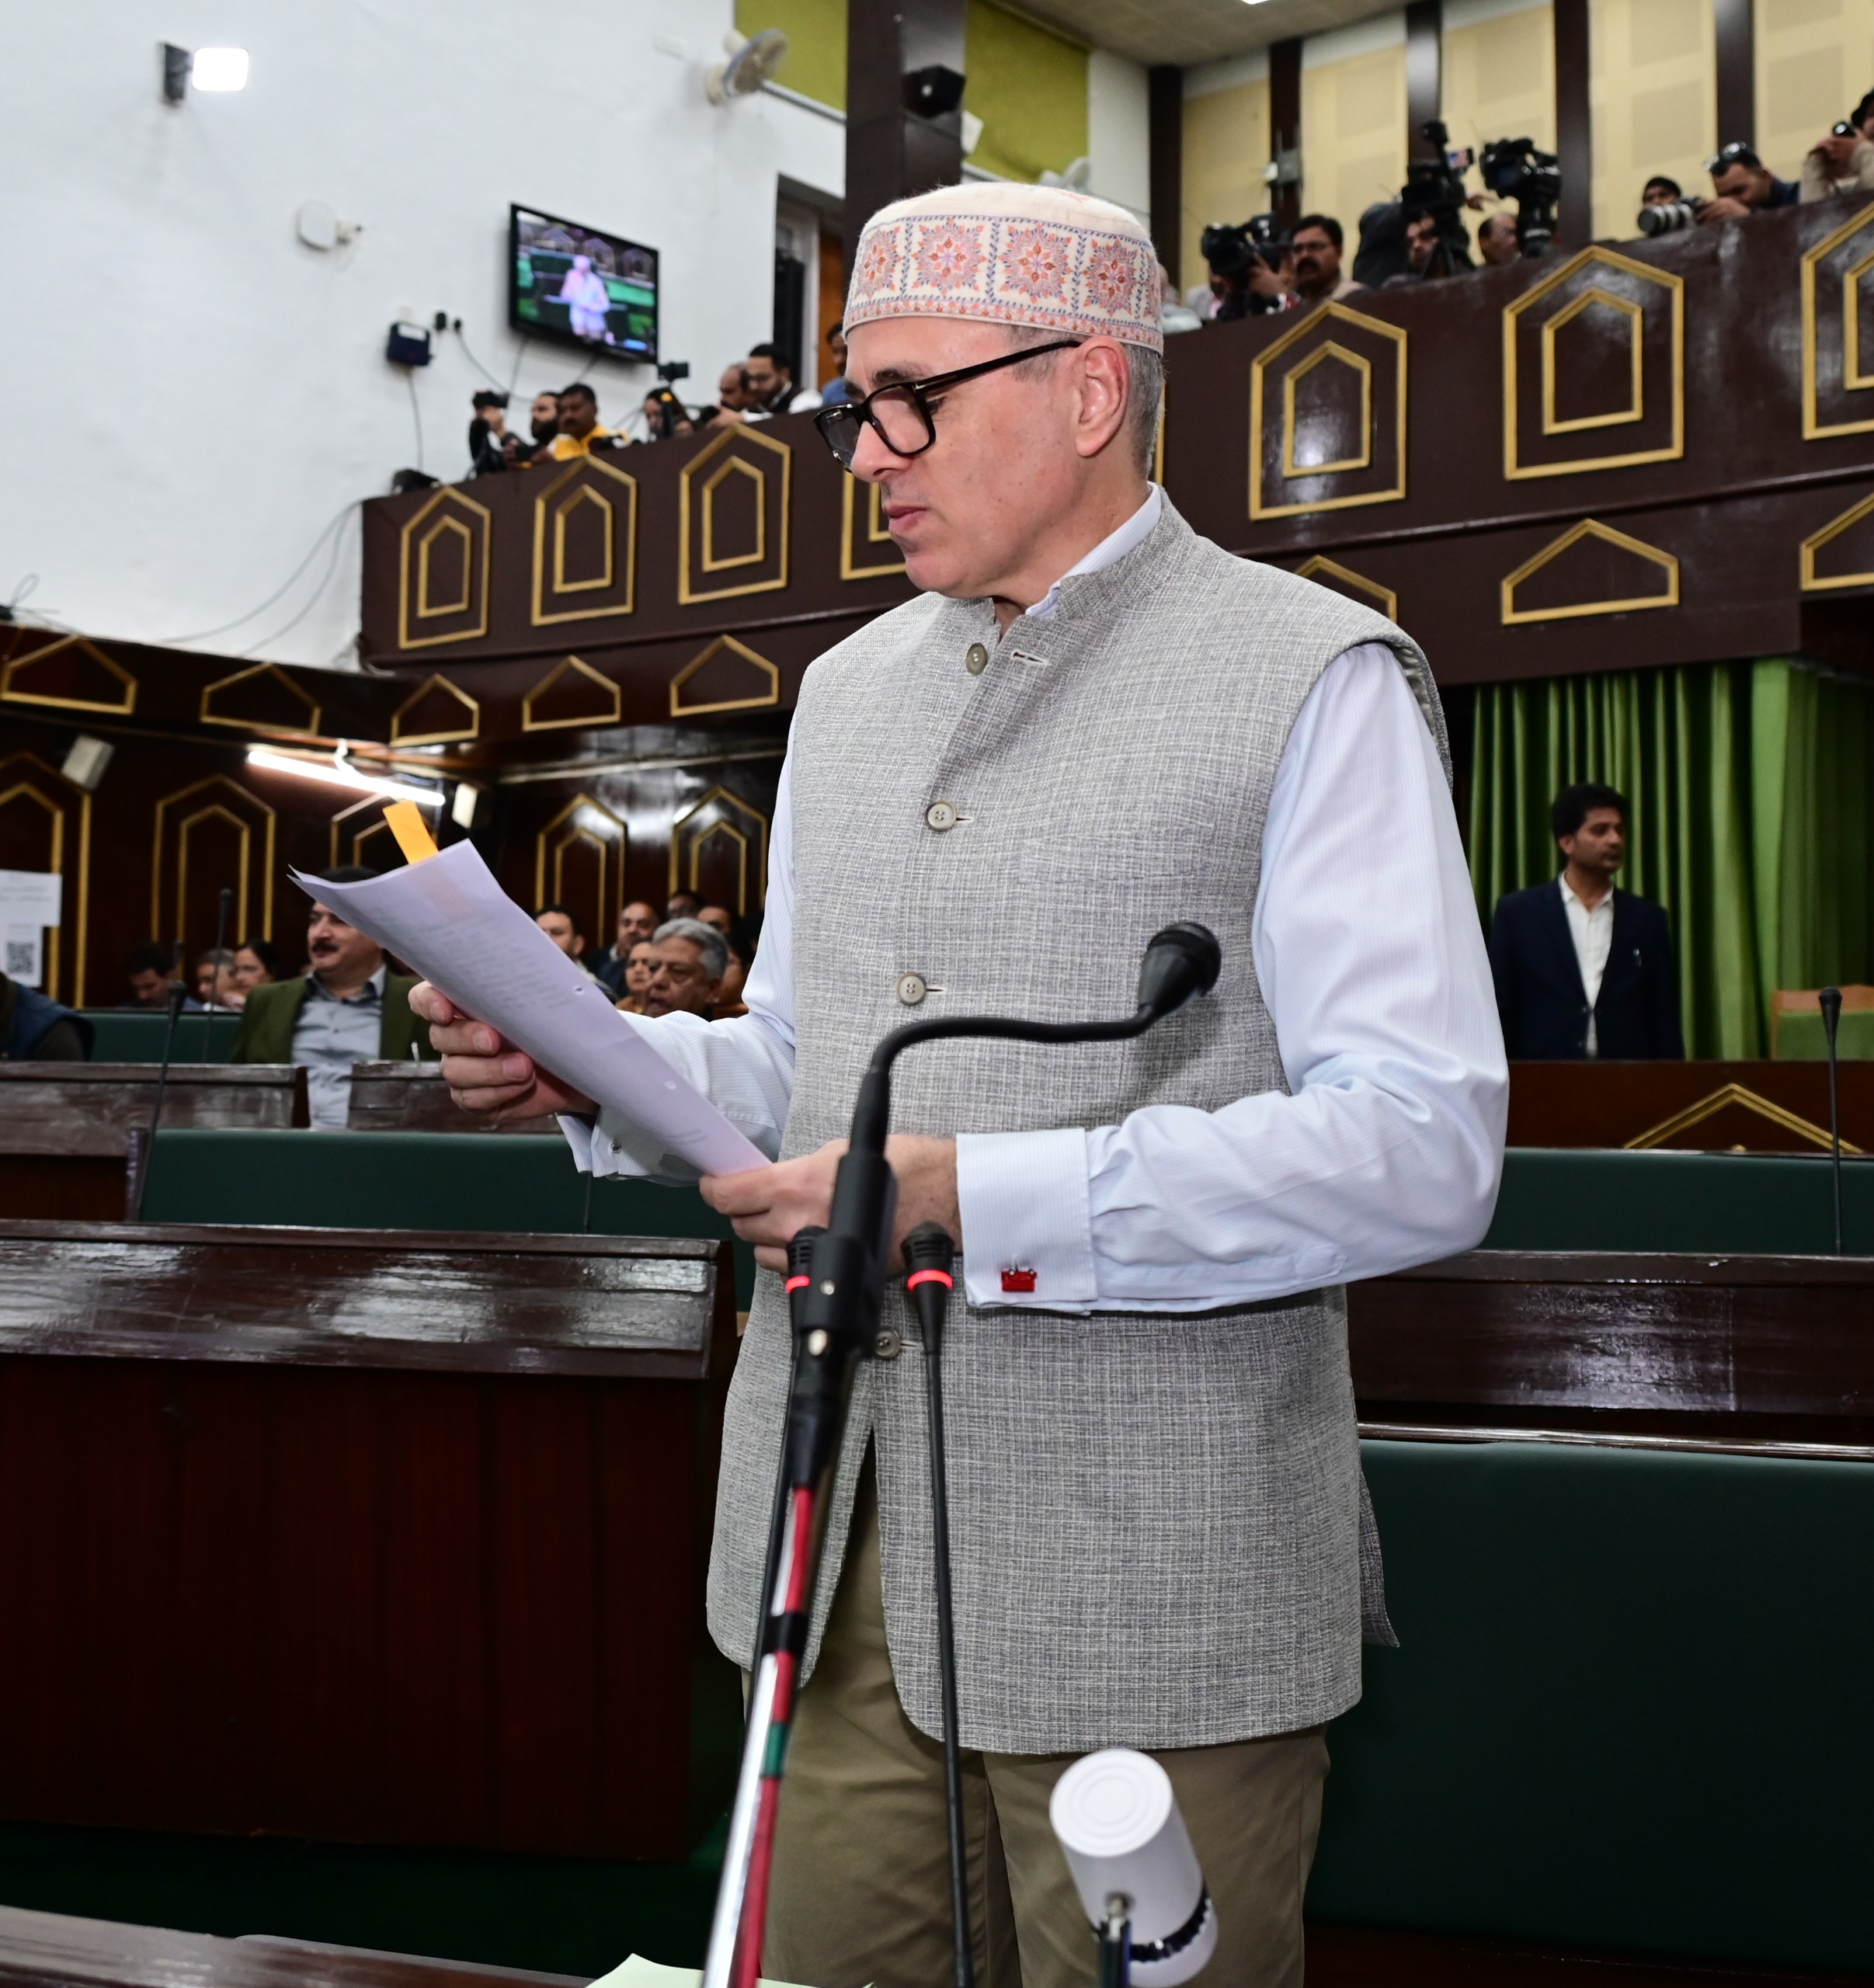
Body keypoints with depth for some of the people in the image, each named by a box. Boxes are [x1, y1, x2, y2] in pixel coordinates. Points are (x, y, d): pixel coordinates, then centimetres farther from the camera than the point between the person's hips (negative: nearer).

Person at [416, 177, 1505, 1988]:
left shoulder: (1317, 684, -7)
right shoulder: (849, 688, 15)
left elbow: (1422, 1149, -15)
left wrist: (972, 1200, -22)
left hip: (1146, 1577, -5)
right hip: (839, 1541, 6)